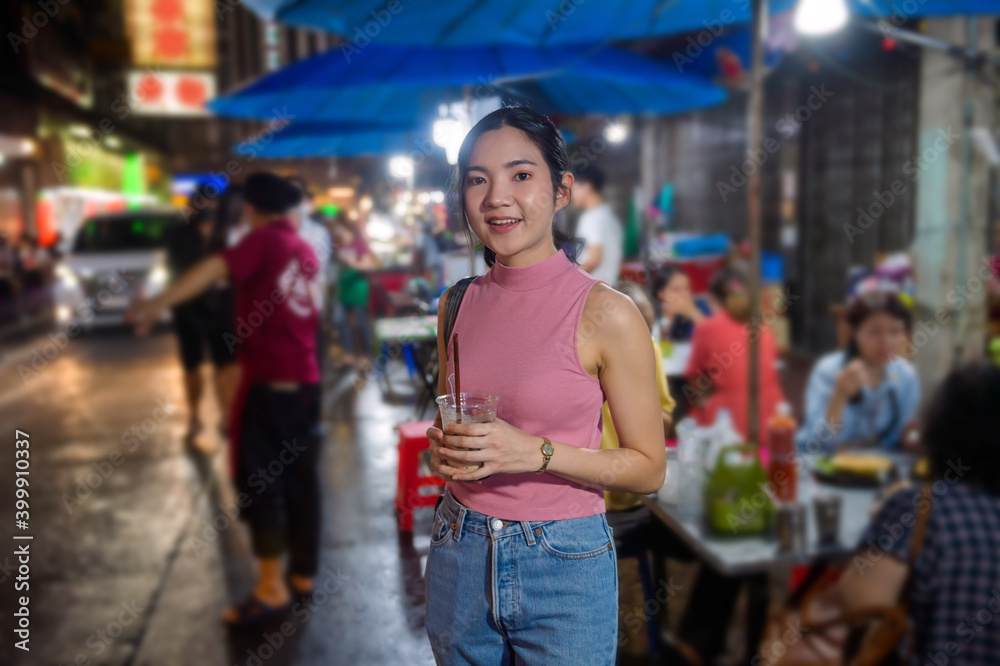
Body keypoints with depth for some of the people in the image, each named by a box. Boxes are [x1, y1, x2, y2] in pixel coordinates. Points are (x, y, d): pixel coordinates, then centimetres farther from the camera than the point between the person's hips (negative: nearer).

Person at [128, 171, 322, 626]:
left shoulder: (263, 241, -8)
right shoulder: (304, 249, 12)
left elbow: (215, 269, -26)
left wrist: (159, 303, -33)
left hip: (268, 381, -7)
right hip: (305, 380, 7)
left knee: (257, 480, -1)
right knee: (300, 477, 12)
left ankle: (271, 588, 0)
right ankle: (303, 574, 20)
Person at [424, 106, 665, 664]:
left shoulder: (607, 313, -14)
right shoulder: (457, 304, 2)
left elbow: (649, 468, -9)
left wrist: (535, 453, -21)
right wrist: (443, 446, -5)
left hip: (564, 565, -4)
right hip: (459, 554, 5)